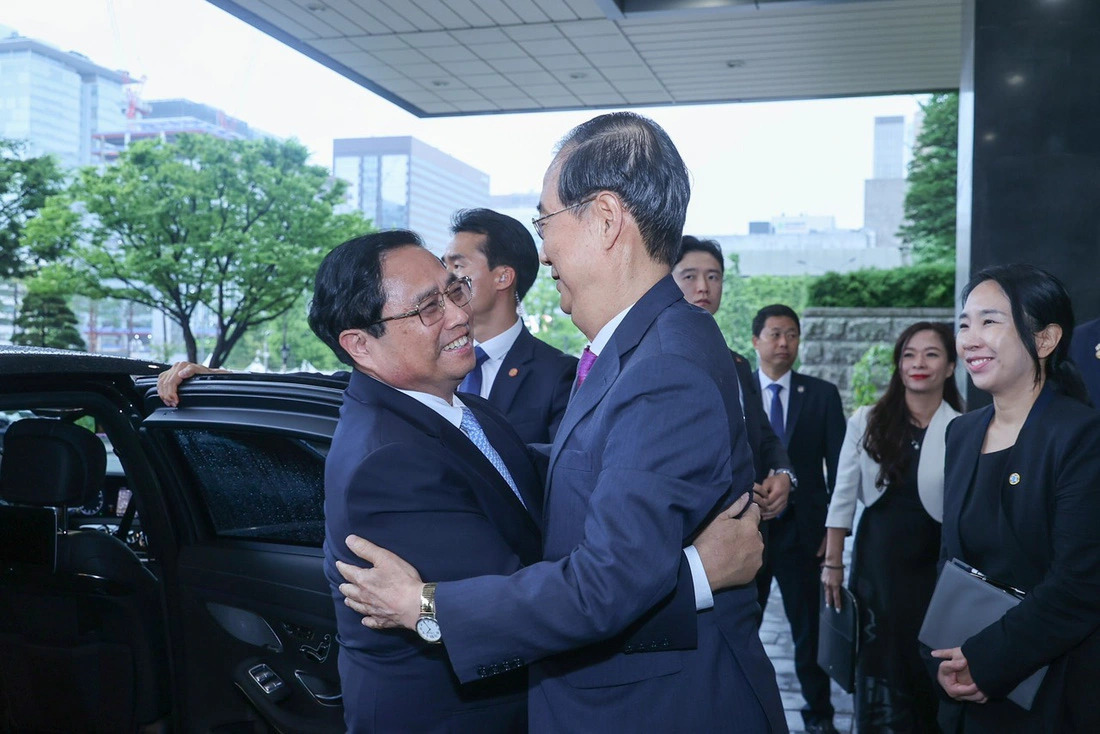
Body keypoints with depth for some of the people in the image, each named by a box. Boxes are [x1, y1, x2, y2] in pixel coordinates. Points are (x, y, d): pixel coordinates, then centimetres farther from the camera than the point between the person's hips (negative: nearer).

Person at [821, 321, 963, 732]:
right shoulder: (867, 422, -2)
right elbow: (843, 496, 3)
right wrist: (832, 563, 3)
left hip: (935, 563, -2)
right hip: (876, 560, 2)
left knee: (931, 676, 12)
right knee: (879, 672, 12)